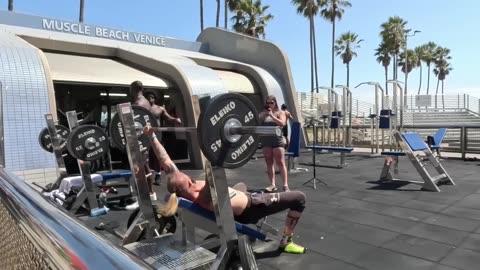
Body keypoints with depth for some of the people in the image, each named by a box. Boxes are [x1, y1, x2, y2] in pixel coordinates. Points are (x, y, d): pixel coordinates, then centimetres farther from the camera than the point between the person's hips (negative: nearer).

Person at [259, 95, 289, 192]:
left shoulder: (280, 112, 6)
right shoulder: (262, 113, 12)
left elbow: (282, 124, -9)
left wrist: (271, 115, -11)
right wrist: (264, 114, -4)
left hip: (277, 140, -3)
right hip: (265, 141, 3)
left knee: (280, 163, -6)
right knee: (269, 163, 3)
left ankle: (285, 185, -6)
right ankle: (272, 185, 7)